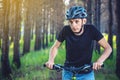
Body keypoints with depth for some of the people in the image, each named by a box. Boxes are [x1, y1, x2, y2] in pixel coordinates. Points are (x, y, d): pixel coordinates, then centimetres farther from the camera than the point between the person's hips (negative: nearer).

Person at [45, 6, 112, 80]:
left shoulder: (91, 30, -15)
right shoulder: (66, 30, -13)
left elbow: (108, 48, -15)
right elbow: (55, 47, 1)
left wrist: (99, 61, -33)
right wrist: (51, 60, -20)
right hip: (68, 72, 1)